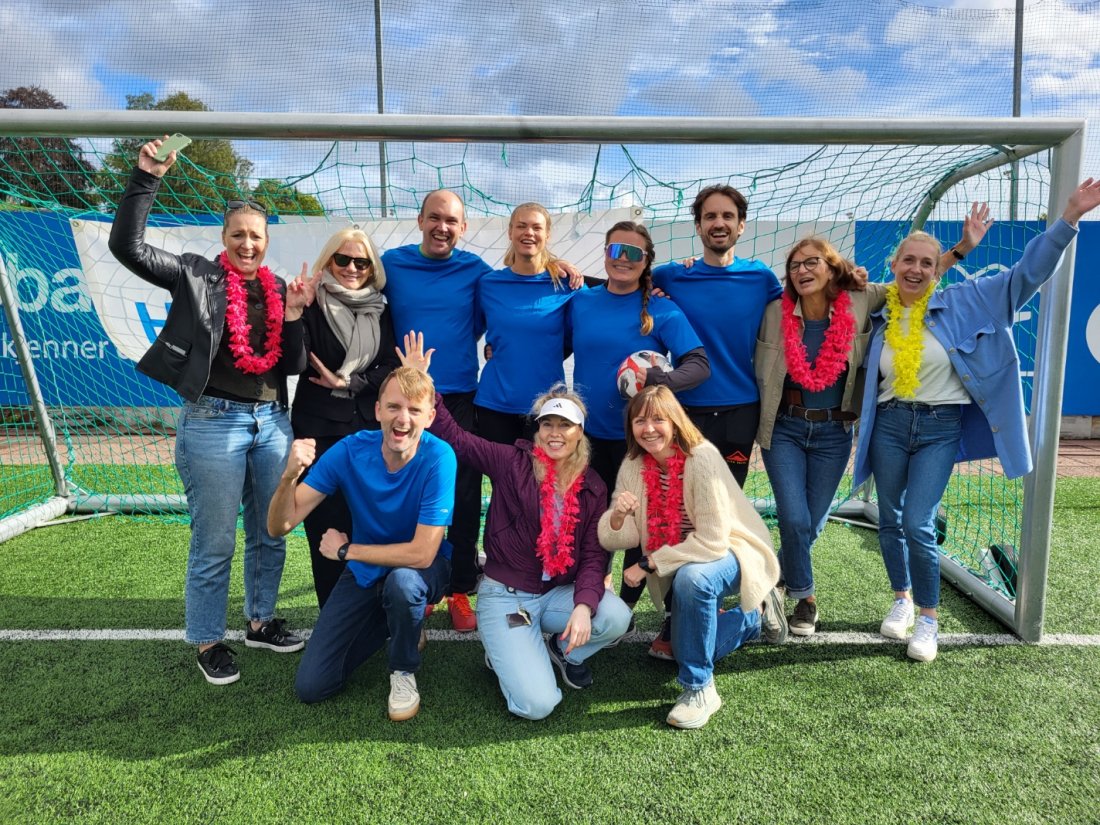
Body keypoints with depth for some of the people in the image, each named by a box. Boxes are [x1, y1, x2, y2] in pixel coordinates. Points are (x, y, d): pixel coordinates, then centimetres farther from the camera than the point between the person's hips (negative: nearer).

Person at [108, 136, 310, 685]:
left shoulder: (277, 289, 9)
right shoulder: (196, 276, -1)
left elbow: (292, 366, 5)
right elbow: (127, 246, -14)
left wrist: (293, 315, -8)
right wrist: (147, 177, -17)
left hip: (271, 421, 5)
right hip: (213, 422, -4)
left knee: (270, 532, 14)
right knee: (214, 541, 4)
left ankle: (261, 621, 33)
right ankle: (207, 641, 22)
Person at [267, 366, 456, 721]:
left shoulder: (439, 458, -28)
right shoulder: (350, 450, -19)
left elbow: (422, 554, -29)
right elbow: (279, 527, -18)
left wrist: (344, 550, -18)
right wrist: (290, 474, -39)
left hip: (420, 569, -3)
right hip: (365, 571, 3)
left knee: (402, 580, -39)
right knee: (311, 686, -3)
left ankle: (403, 670, -7)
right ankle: (389, 622, 22)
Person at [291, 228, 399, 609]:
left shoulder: (381, 311, 10)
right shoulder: (312, 306, -1)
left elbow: (392, 367, 3)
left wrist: (348, 384, -9)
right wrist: (294, 314, -26)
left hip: (369, 428, 3)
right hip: (319, 429, -3)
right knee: (327, 523, -2)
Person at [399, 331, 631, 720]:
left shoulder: (592, 488, 0)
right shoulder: (512, 462, -7)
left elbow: (593, 555, -6)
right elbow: (453, 436, -9)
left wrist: (583, 606, -23)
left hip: (558, 593, 4)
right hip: (504, 594, -3)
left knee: (616, 617, -27)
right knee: (537, 704, -18)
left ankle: (565, 650, 8)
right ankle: (506, 651, 16)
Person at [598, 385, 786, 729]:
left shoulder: (702, 458, -27)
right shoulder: (633, 467, -10)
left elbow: (712, 542, -29)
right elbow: (614, 541, -11)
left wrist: (648, 565, -26)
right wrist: (617, 516, -34)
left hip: (731, 551, -6)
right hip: (681, 563, 7)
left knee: (690, 578, -38)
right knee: (686, 650, 8)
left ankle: (699, 687, -18)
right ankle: (758, 615, 32)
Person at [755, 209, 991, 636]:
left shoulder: (858, 303, -4)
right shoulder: (775, 312, -8)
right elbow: (760, 371, 5)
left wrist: (963, 246, 0)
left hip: (833, 432, 2)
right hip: (784, 429, -1)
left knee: (813, 523, 9)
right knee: (795, 520, -6)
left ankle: (777, 578, 37)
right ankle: (804, 597, 20)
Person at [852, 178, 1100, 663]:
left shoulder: (965, 303, -3)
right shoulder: (880, 317, 3)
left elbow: (1027, 274, -6)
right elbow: (866, 376, 15)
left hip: (940, 427, -3)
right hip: (889, 424, 3)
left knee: (918, 525, -10)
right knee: (890, 520, 11)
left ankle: (929, 619, 10)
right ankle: (902, 600, 34)